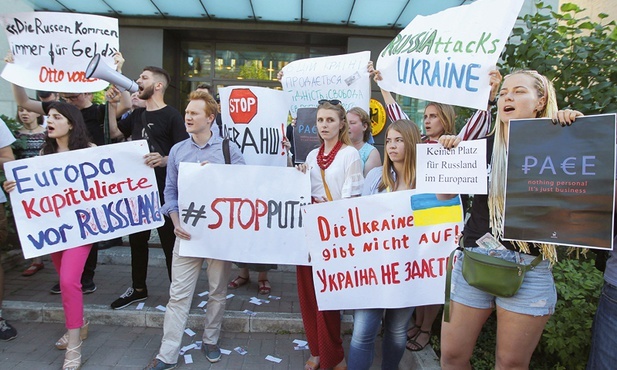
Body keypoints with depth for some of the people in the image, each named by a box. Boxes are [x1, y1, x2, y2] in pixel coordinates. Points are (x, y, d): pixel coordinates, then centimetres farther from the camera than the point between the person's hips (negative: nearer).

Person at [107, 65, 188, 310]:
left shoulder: (171, 115, -9)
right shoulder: (138, 114, 13)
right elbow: (114, 133, 23)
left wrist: (164, 160, -33)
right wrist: (112, 105, 13)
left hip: (162, 189, -7)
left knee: (169, 241, 2)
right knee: (137, 239, 17)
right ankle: (138, 289, 34)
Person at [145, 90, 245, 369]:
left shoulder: (229, 149, 0)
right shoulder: (177, 150, 7)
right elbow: (170, 190, 6)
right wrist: (176, 223, -7)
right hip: (187, 230, 2)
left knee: (218, 290, 12)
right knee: (179, 292, 4)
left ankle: (210, 340, 32)